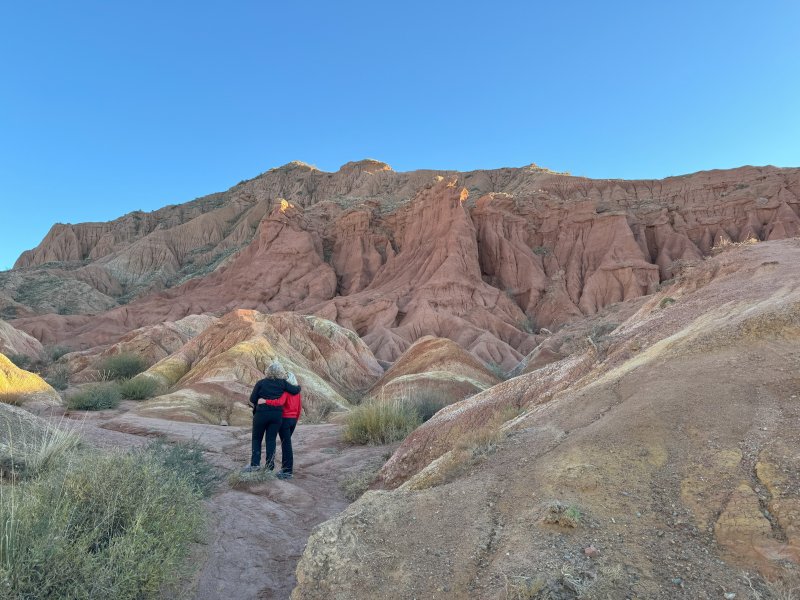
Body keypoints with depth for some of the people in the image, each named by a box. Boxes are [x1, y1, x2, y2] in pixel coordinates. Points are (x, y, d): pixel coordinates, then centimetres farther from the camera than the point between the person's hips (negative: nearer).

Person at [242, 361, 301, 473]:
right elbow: (295, 390, -4)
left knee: (256, 439, 13)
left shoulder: (261, 383, -6)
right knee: (271, 439, 8)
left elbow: (252, 399, -5)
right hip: (277, 414, 2)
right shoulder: (283, 383, -3)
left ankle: (255, 463, 5)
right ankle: (269, 466, 9)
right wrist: (298, 386, 18)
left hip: (261, 413, -2)